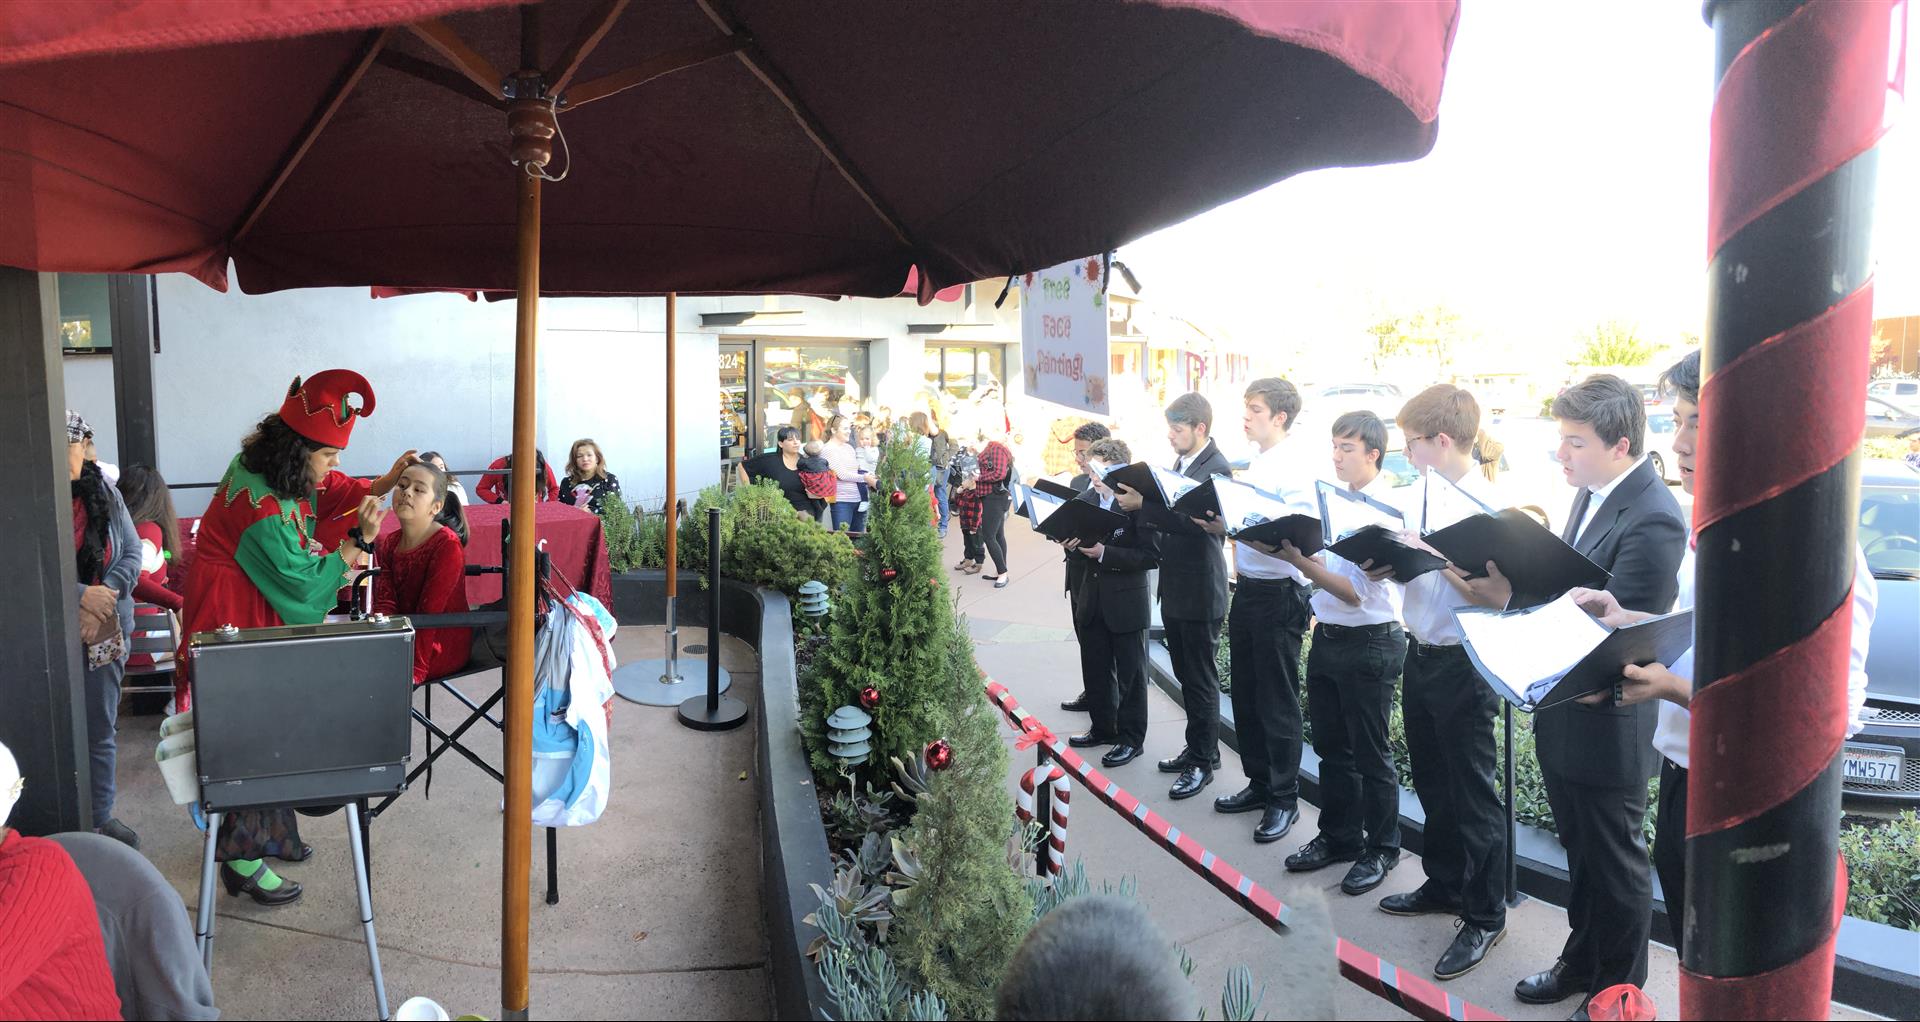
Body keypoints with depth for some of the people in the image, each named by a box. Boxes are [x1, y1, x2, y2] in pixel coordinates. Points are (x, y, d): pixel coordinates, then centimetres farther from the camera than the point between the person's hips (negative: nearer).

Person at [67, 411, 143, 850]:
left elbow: (132, 553, 3)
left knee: (101, 730, 13)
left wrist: (104, 601, -13)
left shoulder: (105, 493, 1)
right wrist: (82, 596, -20)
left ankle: (100, 816, 27)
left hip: (107, 632, 3)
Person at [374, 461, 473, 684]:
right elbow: (385, 604, -2)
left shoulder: (448, 546, -16)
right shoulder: (388, 544, 8)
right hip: (404, 639, 7)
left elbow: (429, 613, -20)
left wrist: (415, 669, -23)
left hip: (442, 647, -7)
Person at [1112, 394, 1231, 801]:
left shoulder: (1217, 469, -17)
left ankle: (1202, 763, 15)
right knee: (1187, 676, 18)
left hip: (1200, 593, -9)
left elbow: (1195, 522, -29)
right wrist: (1132, 500, -2)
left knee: (1201, 680, 3)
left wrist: (1143, 504, -33)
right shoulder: (1181, 463, 10)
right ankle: (1198, 749, 32)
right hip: (1174, 589, 9)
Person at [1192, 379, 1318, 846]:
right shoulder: (1257, 463, 12)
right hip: (1248, 589, 9)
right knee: (1245, 695, 16)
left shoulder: (1296, 464, -14)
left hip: (1279, 593, -9)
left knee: (1278, 702, 2)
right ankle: (1259, 783, 30)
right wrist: (1223, 524, -2)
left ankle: (1284, 798, 16)